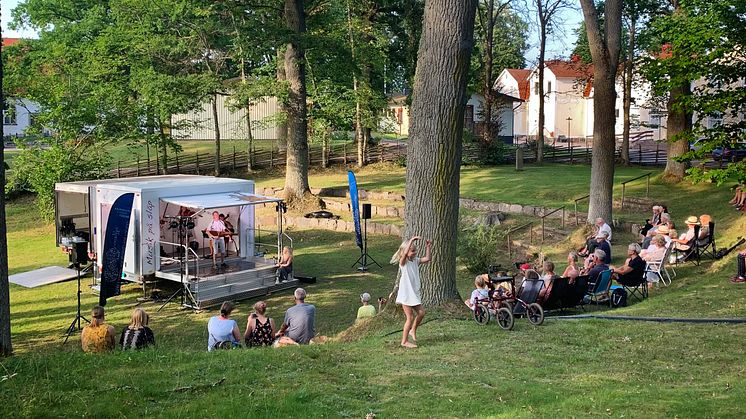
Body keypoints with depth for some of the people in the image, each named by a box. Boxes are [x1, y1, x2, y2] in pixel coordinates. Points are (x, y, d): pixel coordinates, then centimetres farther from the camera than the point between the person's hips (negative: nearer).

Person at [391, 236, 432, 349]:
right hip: (406, 294, -7)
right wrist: (412, 240, -36)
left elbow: (427, 259, 7)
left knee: (421, 312, 10)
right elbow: (405, 253, -33)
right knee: (410, 317, -3)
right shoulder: (403, 262, -13)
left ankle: (413, 331, 33)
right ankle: (404, 341, 8)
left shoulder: (415, 261, 8)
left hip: (414, 293, 7)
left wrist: (427, 248, 1)